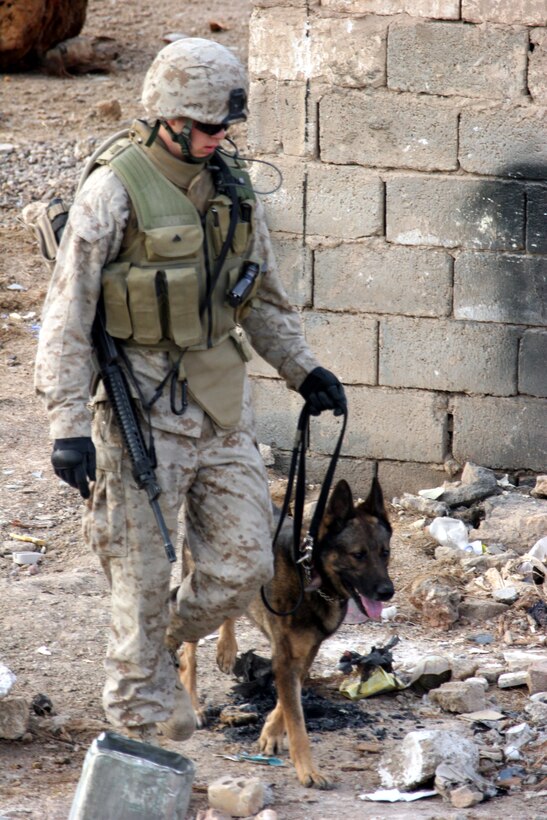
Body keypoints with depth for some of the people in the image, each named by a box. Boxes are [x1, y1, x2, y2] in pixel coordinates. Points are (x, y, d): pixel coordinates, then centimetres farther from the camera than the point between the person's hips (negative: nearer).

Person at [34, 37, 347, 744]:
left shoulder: (231, 187, 7)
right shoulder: (114, 191, -13)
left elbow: (261, 295, 21)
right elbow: (66, 314, -13)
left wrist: (302, 369, 12)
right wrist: (68, 425, -19)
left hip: (222, 404, 6)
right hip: (142, 406, -6)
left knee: (243, 564, 4)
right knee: (143, 576, 1)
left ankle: (165, 642, 31)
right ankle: (141, 717, 16)